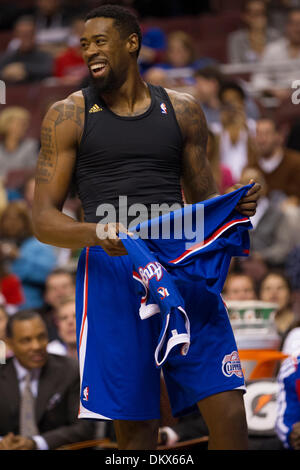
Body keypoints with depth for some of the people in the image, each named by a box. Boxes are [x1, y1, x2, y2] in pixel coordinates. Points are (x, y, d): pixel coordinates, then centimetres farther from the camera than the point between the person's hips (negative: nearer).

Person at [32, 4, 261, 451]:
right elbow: (43, 220, 3)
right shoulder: (69, 116, 8)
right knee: (134, 425, -2)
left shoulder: (182, 110, 14)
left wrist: (234, 208, -3)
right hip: (112, 269, -2)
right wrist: (95, 233, -18)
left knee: (228, 410, -9)